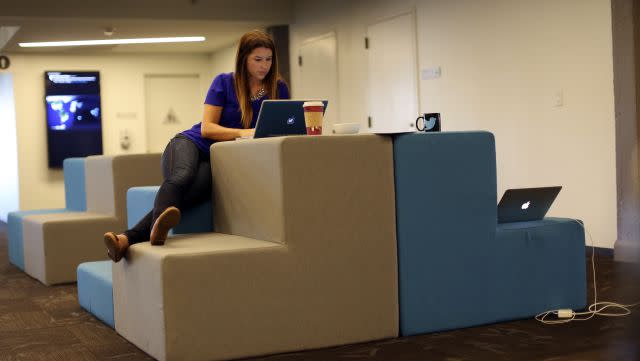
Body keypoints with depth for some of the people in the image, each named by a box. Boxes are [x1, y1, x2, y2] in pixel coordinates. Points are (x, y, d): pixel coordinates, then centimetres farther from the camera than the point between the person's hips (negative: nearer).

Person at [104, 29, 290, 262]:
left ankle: (128, 239, -49)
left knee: (187, 195, -33)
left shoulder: (278, 89, 7)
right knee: (182, 176, -39)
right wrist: (242, 132, -21)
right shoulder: (224, 82, 2)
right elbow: (207, 128, -4)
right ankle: (158, 228, -67)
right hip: (192, 143, 0)